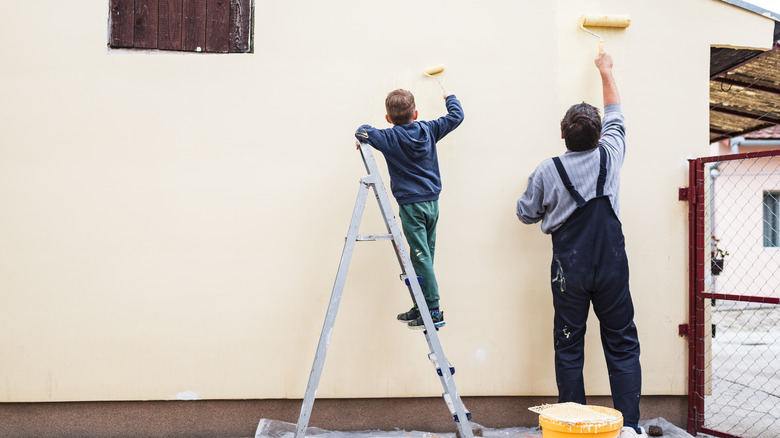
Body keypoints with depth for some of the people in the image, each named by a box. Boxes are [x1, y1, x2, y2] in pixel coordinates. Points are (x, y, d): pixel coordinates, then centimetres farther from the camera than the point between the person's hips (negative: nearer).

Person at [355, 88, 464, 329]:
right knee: (424, 255, 11)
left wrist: (361, 137, 4)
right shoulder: (429, 130, 4)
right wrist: (450, 98, 36)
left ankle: (434, 311, -7)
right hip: (432, 201, 6)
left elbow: (364, 131, -19)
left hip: (411, 203, -6)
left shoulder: (390, 137, -10)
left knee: (421, 256, -6)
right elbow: (456, 116, 17)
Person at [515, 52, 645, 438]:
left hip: (569, 271, -1)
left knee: (568, 348, 7)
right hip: (612, 267, 1)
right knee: (622, 345, 6)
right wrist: (606, 70, 30)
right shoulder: (609, 156, -2)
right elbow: (615, 115, 17)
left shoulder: (547, 171, -7)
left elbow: (526, 213, 5)